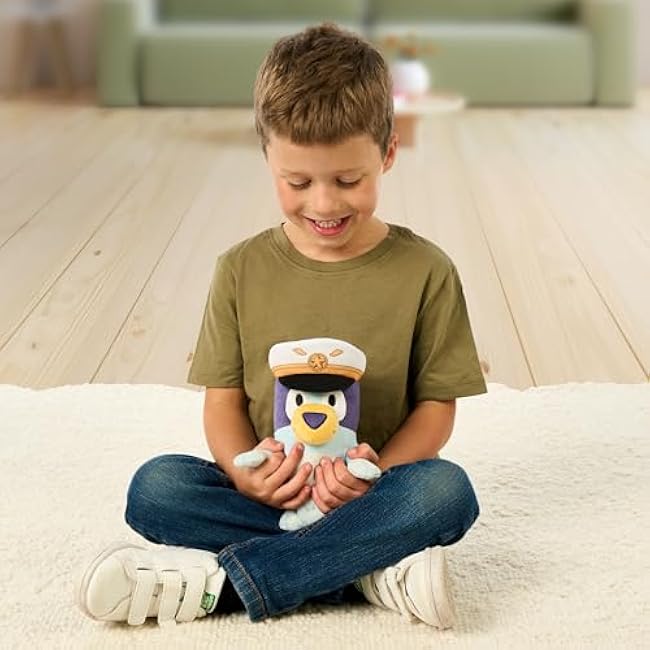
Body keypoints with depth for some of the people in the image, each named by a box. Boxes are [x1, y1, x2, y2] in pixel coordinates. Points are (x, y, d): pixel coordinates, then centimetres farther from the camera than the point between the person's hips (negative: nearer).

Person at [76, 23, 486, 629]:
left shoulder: (425, 271, -2)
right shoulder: (242, 270, 3)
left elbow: (437, 405, -2)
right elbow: (224, 398, 3)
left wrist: (374, 473, -21)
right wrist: (245, 473, -19)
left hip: (370, 496, -1)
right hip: (268, 493, 2)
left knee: (447, 489, -32)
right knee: (154, 487, -24)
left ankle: (217, 579, -30)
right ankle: (370, 571, -28)